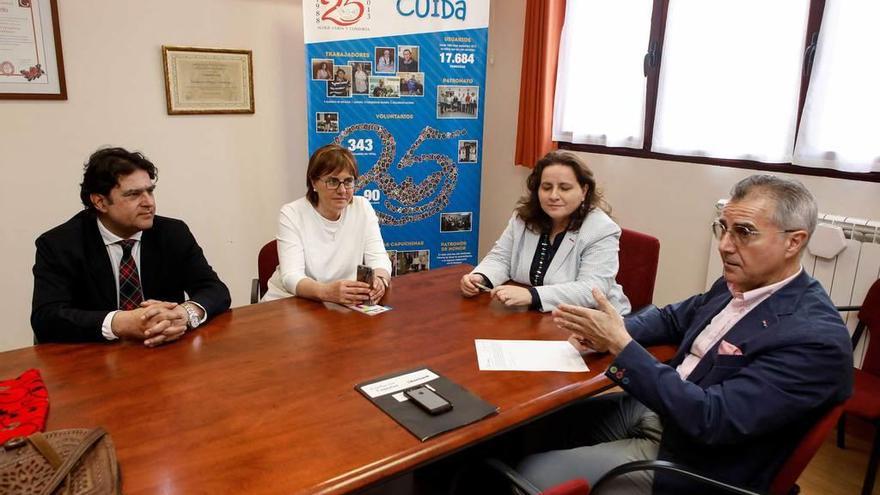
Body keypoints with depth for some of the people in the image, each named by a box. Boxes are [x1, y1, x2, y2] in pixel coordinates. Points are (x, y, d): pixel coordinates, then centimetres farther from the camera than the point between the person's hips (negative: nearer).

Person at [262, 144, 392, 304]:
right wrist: (326, 292, -40)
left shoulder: (362, 208, -1)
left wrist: (379, 280, -30)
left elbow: (378, 258, -6)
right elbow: (292, 277, -20)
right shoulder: (291, 214, -10)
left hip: (344, 305, 3)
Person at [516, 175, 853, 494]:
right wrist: (612, 332, -6)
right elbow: (674, 317, 15)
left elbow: (710, 419, -30)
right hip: (659, 409, 8)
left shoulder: (817, 339, -25)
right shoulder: (737, 284, 0)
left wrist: (621, 346, -29)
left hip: (689, 461, -7)